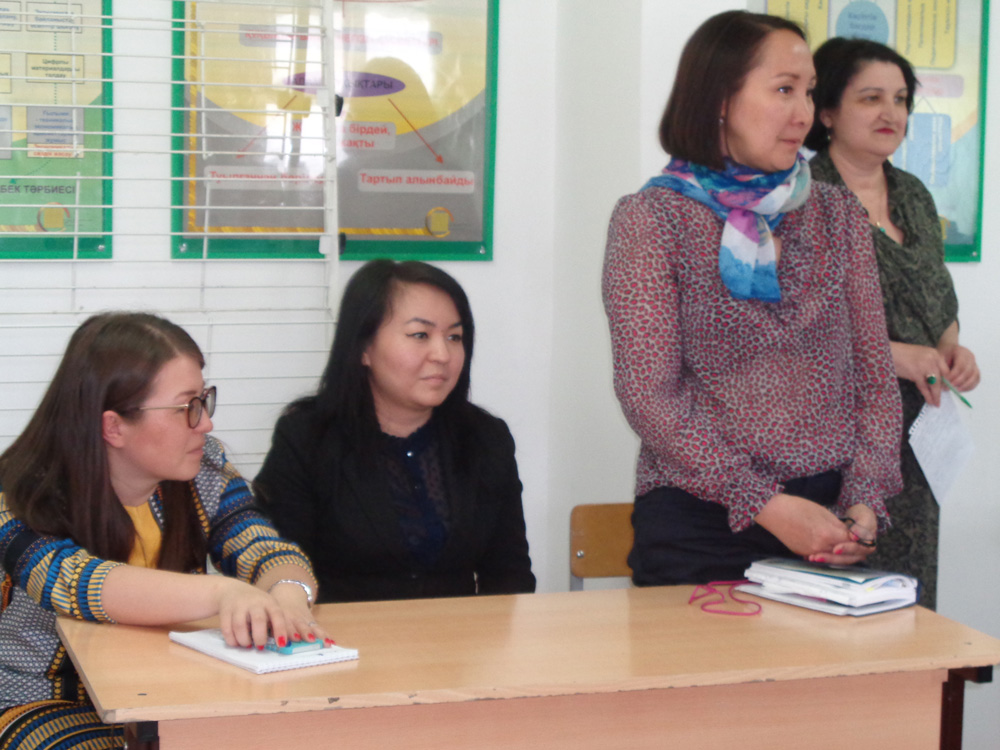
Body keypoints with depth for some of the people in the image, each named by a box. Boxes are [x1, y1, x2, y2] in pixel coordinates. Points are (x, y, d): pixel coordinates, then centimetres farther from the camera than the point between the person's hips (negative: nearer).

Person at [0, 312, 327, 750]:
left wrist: (288, 596, -37)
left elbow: (267, 552, -10)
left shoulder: (204, 469, 1)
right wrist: (220, 593, -51)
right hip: (48, 706, -4)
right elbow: (69, 581, -35)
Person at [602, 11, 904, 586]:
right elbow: (649, 393, -10)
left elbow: (875, 376, 8)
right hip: (700, 520, -4)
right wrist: (765, 505, -17)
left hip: (831, 519, 4)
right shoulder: (650, 219, -3)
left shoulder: (838, 216, 10)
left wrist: (865, 502, -8)